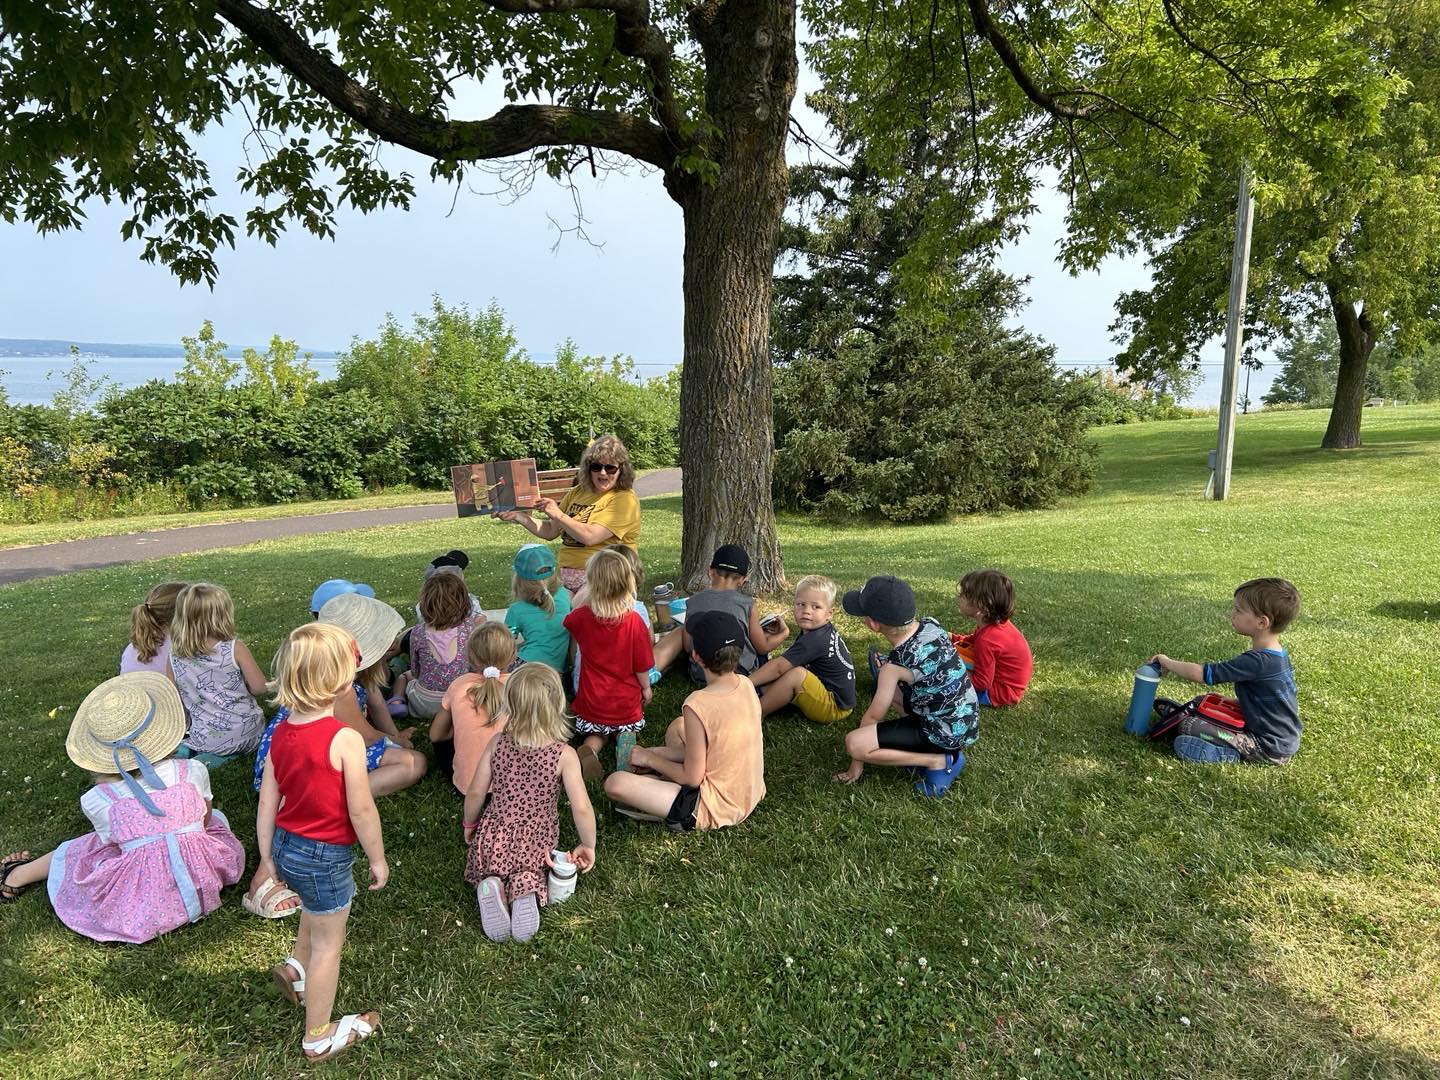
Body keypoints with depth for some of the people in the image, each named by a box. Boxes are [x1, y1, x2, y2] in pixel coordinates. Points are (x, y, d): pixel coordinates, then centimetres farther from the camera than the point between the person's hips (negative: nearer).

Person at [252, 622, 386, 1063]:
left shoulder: (281, 734, -5)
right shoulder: (345, 739, -27)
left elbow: (267, 804, 2)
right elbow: (361, 810, -21)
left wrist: (267, 859, 14)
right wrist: (378, 859, -7)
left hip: (286, 845, 7)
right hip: (326, 855, -7)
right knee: (328, 943, 12)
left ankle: (296, 966, 51)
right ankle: (319, 1038, 29)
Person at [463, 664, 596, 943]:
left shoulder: (497, 743, -9)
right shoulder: (564, 755, -15)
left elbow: (475, 793, -2)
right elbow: (581, 808, -18)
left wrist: (470, 825, 17)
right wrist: (588, 846, -1)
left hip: (494, 838, 2)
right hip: (536, 844, -2)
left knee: (481, 870, 28)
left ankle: (493, 888, -9)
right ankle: (527, 891, -16)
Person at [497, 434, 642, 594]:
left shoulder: (624, 499, -5)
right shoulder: (577, 492, 18)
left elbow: (590, 536, -16)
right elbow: (550, 531, 21)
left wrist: (558, 515, -7)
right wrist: (520, 518, 9)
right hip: (566, 573, 6)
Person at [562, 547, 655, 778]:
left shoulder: (582, 616, -16)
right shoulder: (634, 621, -22)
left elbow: (569, 620, 12)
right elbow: (642, 665, -11)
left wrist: (587, 598, 9)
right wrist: (646, 688, 7)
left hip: (592, 705, 1)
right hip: (627, 704, -1)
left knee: (597, 731, 27)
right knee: (626, 727, 29)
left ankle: (590, 748, -8)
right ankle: (623, 738, -7)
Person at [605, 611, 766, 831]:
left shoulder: (698, 705, -28)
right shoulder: (746, 685, -5)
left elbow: (692, 777, -18)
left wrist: (649, 759, -3)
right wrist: (656, 753, 7)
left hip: (716, 809, -8)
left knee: (615, 783, -13)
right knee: (677, 729, 22)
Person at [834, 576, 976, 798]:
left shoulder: (896, 664, -23)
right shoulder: (931, 625, -5)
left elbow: (873, 717, -12)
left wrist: (857, 763, 0)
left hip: (948, 735, -8)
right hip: (967, 720, 8)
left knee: (854, 743, -17)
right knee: (891, 688, 26)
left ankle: (941, 761, -9)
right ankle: (924, 750, 12)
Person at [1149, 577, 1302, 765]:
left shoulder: (1257, 661, -27)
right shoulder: (1278, 654, 3)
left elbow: (1202, 674, -25)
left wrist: (1168, 663, -12)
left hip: (1269, 749, -9)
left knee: (1189, 726, -15)